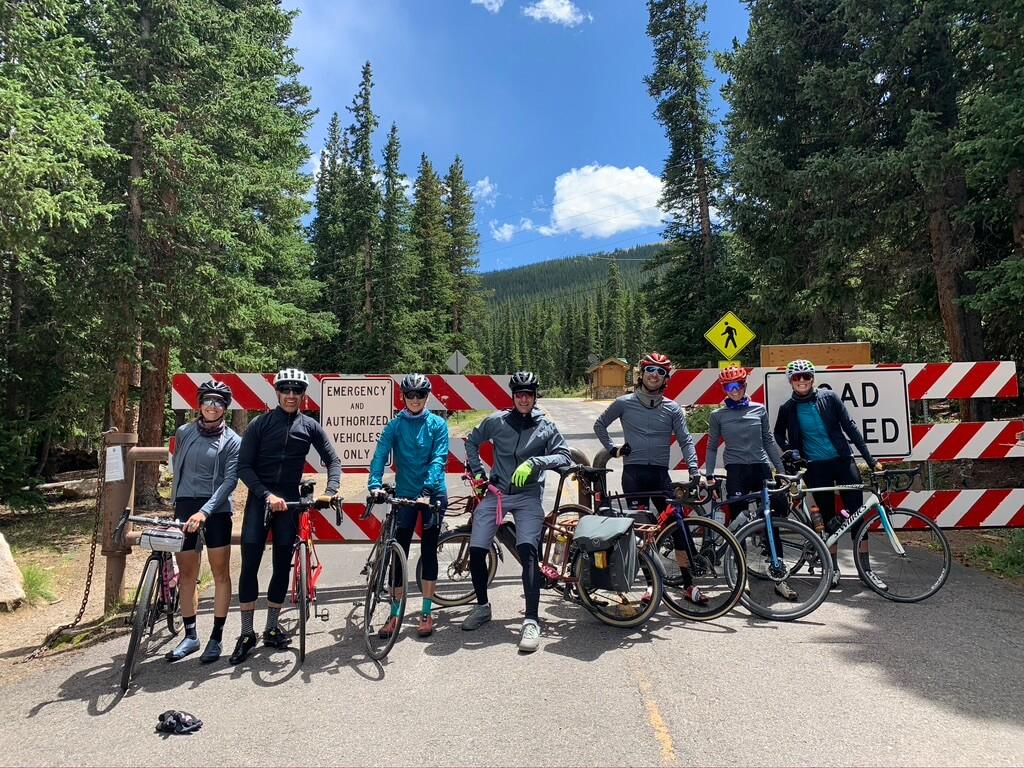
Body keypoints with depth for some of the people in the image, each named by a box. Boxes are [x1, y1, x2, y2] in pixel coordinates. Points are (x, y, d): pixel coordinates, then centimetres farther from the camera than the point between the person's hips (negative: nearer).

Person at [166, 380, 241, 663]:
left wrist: (205, 511, -22)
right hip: (184, 507, 4)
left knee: (221, 573, 1)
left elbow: (230, 480, -12)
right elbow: (176, 468, 19)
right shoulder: (183, 432, 7)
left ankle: (216, 637, 11)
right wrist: (176, 503, 18)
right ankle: (190, 635, 23)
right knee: (187, 574, 10)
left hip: (216, 510, -3)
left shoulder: (232, 441, -4)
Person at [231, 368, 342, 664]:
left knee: (283, 565, 6)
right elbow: (243, 465, -6)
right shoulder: (260, 424, -3)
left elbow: (333, 461, 5)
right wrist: (267, 495, -18)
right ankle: (247, 633, 8)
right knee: (250, 564, -4)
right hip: (259, 498, -1)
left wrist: (330, 492, -12)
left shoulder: (310, 427, 2)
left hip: (290, 500, 2)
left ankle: (271, 628, 21)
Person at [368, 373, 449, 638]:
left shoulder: (437, 424, -3)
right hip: (404, 495, 1)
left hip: (434, 494, -1)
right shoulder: (395, 425, 0)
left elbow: (438, 459, -13)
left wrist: (427, 489, -27)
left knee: (428, 552, 7)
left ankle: (426, 613, 17)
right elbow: (380, 454, -10)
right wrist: (375, 485, -26)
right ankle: (395, 614, 14)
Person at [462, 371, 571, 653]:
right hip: (495, 492, 2)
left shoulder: (546, 427, 2)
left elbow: (564, 456, -7)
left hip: (528, 495, -2)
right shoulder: (496, 421, 3)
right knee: (476, 550, -5)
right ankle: (482, 606, 20)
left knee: (527, 550, -21)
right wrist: (477, 470, 8)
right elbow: (471, 442, 18)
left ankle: (531, 621, -15)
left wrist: (533, 462, -20)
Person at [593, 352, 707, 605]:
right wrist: (612, 449, 5)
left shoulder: (672, 408, 7)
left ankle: (688, 584, 9)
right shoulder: (625, 403, 4)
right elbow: (599, 425, 15)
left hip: (660, 473, 2)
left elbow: (686, 441, 2)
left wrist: (694, 471, -11)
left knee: (678, 525, -2)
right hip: (633, 472, -1)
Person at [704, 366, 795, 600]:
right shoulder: (718, 415, 4)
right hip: (736, 471, -2)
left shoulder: (759, 409, 9)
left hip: (761, 468, 2)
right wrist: (709, 476, 2)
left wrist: (781, 469, 11)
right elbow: (712, 447, 8)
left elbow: (768, 441, 14)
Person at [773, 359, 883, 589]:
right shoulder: (788, 408, -1)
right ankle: (834, 567, 19)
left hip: (842, 460, 0)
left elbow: (849, 426, -2)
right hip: (816, 467, 0)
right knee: (829, 519, 6)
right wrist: (790, 451, -1)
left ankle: (866, 568, 6)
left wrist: (870, 459, -5)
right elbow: (779, 434, 16)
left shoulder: (829, 397, -2)